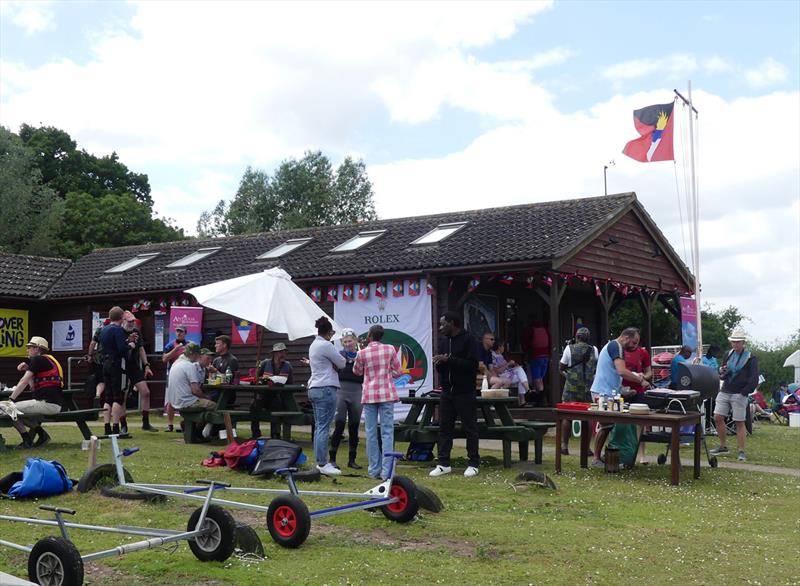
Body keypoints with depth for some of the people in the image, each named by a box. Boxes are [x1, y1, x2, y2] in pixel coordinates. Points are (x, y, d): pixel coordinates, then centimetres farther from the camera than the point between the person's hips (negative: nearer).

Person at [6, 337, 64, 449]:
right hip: (54, 403, 10)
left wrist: (10, 399, -8)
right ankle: (41, 433, 14)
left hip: (48, 403, -10)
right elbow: (34, 387, 21)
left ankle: (27, 440, -3)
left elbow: (24, 382, -9)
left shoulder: (38, 360, -5)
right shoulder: (48, 360, 23)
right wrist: (27, 370, 16)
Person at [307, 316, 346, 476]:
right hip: (326, 389, -10)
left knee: (319, 427, 11)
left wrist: (334, 361, 7)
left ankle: (320, 461, 15)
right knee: (324, 428, -9)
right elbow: (341, 364, -7)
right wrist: (342, 359, 12)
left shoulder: (313, 345, 16)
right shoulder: (326, 345, -13)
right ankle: (323, 464, -10)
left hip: (314, 389, 10)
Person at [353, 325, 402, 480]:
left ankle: (374, 470, 10)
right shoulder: (390, 349, -2)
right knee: (387, 432, 0)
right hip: (387, 394, 0)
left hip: (369, 395, 0)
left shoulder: (362, 353, -3)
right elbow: (397, 372, 3)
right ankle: (386, 471, -6)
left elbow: (357, 372, 14)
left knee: (371, 432, 8)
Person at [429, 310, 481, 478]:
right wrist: (439, 363, -6)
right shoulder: (444, 342, 15)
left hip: (465, 393, -7)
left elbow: (472, 364, -18)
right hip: (447, 392, 7)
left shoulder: (469, 340, -7)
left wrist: (449, 360, -20)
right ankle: (444, 464, 10)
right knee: (444, 428, 5)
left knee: (470, 428, 0)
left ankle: (473, 464, 6)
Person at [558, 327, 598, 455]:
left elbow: (561, 367, 1)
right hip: (588, 388, 2)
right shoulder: (594, 350, 2)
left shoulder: (570, 348, -4)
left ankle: (564, 445, 6)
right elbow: (596, 367, 15)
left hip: (572, 387, -1)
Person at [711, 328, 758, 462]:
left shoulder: (750, 358, -4)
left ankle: (741, 452, 5)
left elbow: (754, 380, -8)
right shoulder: (729, 354, 12)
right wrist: (721, 371, -1)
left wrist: (744, 392, -15)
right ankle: (723, 447, 13)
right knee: (718, 417, -1)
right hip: (724, 391, 5)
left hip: (739, 394, -5)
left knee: (739, 422, -2)